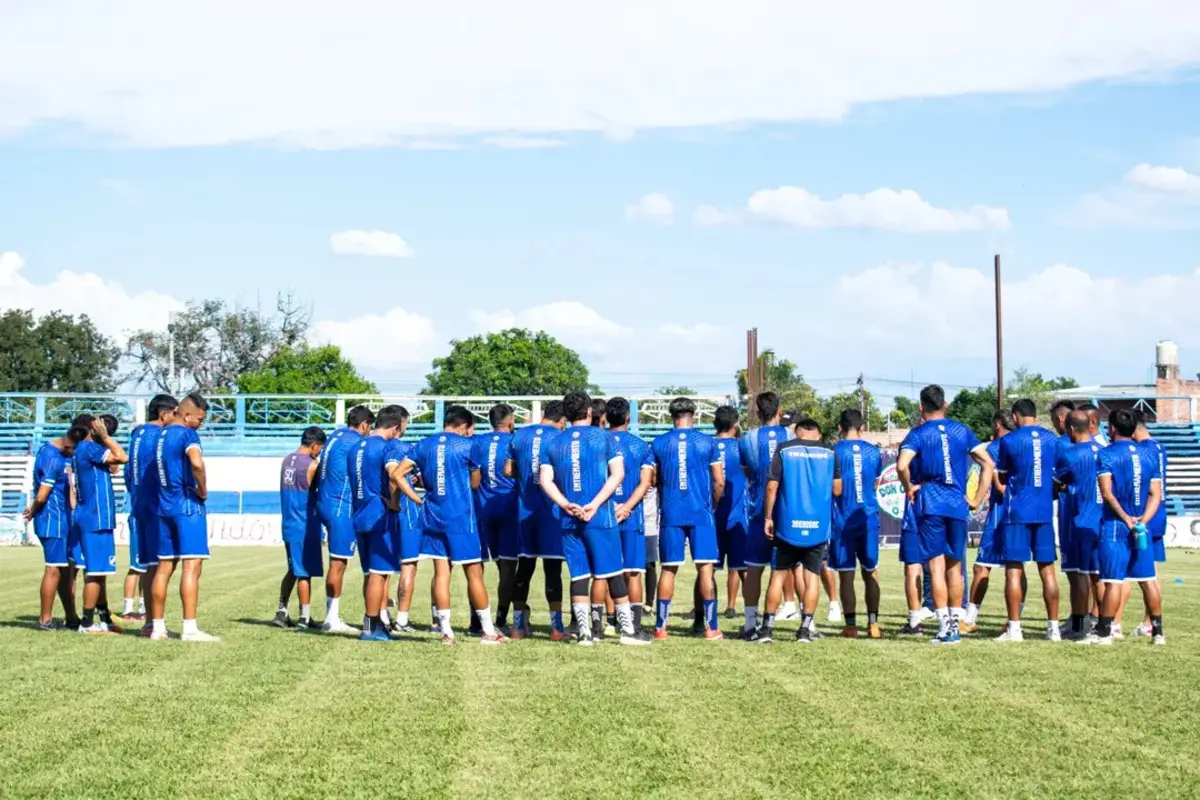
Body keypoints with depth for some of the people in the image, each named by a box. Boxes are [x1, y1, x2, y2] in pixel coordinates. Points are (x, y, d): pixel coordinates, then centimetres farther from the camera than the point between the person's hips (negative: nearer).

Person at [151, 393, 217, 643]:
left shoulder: (162, 435, 15)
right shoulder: (187, 435, -10)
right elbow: (196, 463, -29)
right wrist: (203, 491, -14)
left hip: (164, 506, 8)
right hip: (187, 505, -8)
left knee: (164, 566, 11)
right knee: (192, 565, -9)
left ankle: (157, 626, 14)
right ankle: (190, 628, -14)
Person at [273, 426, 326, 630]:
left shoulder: (286, 461, 9)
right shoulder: (311, 465, -14)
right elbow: (319, 493, -7)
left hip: (289, 525, 7)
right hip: (306, 527, -7)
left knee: (293, 570, 18)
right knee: (305, 573, -1)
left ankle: (282, 612, 17)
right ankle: (305, 618, 4)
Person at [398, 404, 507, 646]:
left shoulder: (424, 445, 6)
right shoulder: (466, 445, -5)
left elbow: (397, 474, 1)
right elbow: (475, 483, 4)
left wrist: (416, 499, 6)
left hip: (433, 517, 4)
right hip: (461, 517, -4)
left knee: (441, 573, 6)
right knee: (474, 573, 3)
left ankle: (446, 631, 4)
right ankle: (488, 630, 8)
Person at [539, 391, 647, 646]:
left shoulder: (554, 443, 9)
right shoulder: (604, 437, 2)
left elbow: (545, 480, 1)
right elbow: (617, 473, -8)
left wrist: (566, 505, -8)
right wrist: (595, 504, -13)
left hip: (569, 519, 3)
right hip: (601, 518, -3)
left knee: (578, 575, 6)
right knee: (613, 572, 3)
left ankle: (583, 632, 3)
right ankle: (628, 629, 5)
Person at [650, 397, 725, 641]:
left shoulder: (659, 444, 4)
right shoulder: (708, 443, 1)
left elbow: (654, 481, 10)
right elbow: (719, 482, 2)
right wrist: (713, 505, 18)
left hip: (671, 514, 1)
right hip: (701, 513, -1)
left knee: (668, 569, 6)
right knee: (705, 568, 1)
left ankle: (660, 627, 8)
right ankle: (711, 627, 1)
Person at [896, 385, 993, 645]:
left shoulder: (918, 434, -3)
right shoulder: (962, 431, 9)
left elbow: (902, 465, -19)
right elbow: (988, 463, 7)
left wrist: (909, 487, -1)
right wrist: (977, 499, 10)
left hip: (930, 506, -3)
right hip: (957, 506, 3)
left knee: (936, 567, -2)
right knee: (954, 567, 12)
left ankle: (944, 627, -6)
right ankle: (955, 625, 15)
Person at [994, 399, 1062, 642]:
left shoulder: (1009, 441, -5)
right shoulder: (1052, 440, 6)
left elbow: (1002, 477, 5)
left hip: (1016, 512, -4)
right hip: (1045, 512, 4)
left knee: (1014, 569, -1)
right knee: (1047, 569, 8)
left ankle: (1014, 628, -3)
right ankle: (1053, 627, 9)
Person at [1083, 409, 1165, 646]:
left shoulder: (1107, 454, -7)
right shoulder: (1148, 456, 10)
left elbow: (1107, 493, -16)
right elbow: (1156, 494, 5)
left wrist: (1125, 518, -11)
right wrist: (1143, 520, -4)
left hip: (1114, 525, -5)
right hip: (1141, 526, 5)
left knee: (1113, 580, -5)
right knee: (1147, 579, 10)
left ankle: (1104, 632, -2)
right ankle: (1158, 631, 13)